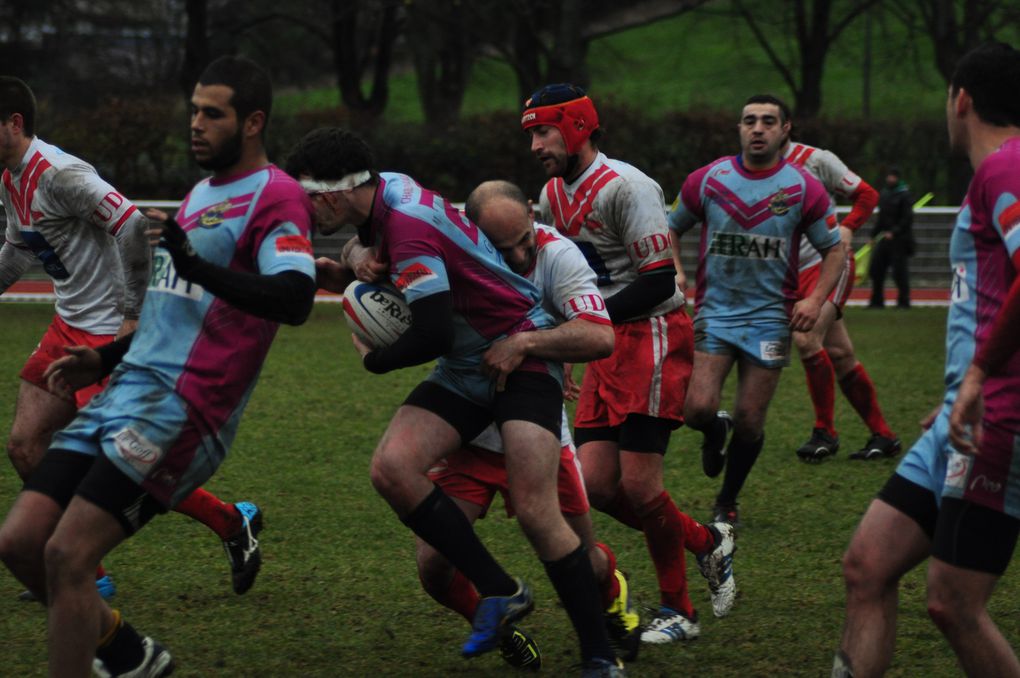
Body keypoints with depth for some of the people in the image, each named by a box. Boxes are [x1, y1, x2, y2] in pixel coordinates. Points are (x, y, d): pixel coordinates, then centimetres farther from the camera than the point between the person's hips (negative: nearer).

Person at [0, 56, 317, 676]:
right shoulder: (200, 194, 23)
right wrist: (104, 359, 27)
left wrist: (197, 266, -32)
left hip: (182, 409, -9)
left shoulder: (276, 196, -6)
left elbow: (294, 299, -23)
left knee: (66, 556, -17)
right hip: (126, 391, 9)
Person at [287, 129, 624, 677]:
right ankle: (498, 592, -6)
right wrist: (340, 272, 3)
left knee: (535, 513, -17)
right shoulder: (385, 191, 3)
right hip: (464, 368, 9)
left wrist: (374, 359, -7)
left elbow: (433, 336, -27)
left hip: (521, 358, -9)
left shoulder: (407, 226, -24)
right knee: (391, 467, -14)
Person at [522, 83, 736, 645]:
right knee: (597, 484, -1)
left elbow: (659, 281, -19)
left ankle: (677, 612, 6)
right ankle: (707, 542, 19)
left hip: (653, 335, -9)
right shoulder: (553, 195, 13)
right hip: (605, 345, 9)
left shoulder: (624, 187, -15)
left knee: (638, 484, -10)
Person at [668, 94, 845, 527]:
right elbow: (672, 229, 14)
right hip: (714, 312, 0)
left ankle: (727, 502, 26)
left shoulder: (803, 190, -3)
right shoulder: (706, 181, -1)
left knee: (750, 423, 2)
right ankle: (715, 434, 23)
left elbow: (833, 249, 7)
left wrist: (816, 299, -8)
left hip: (770, 317, 0)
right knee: (698, 409, -15)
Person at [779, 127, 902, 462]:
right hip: (795, 273, 5)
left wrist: (846, 229, -12)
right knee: (839, 354, 4)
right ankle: (883, 435, 13)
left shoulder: (816, 160, -4)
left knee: (807, 339, -22)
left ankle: (825, 432, -11)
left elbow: (867, 194, 3)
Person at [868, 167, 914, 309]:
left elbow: (907, 219, -13)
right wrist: (873, 234, 17)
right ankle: (877, 301, 13)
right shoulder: (884, 194, 13)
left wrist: (894, 232, -20)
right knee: (875, 269, 4)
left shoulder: (904, 195, -8)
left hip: (899, 240, -7)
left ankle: (903, 301, 4)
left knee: (900, 271, -5)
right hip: (884, 238, 7)